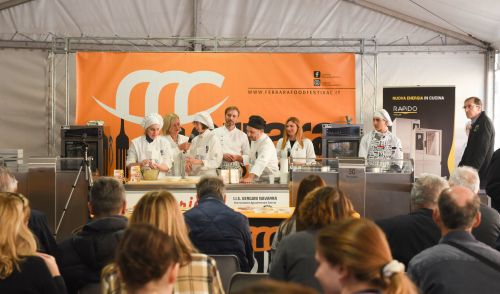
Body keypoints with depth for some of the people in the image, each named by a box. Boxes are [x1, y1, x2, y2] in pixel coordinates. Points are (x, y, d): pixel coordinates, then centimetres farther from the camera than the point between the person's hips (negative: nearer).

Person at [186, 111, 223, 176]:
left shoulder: (213, 139, -4)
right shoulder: (195, 139, 14)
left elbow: (216, 162, -9)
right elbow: (189, 157, 14)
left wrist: (199, 162, -18)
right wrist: (188, 163, -6)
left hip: (208, 175, -5)